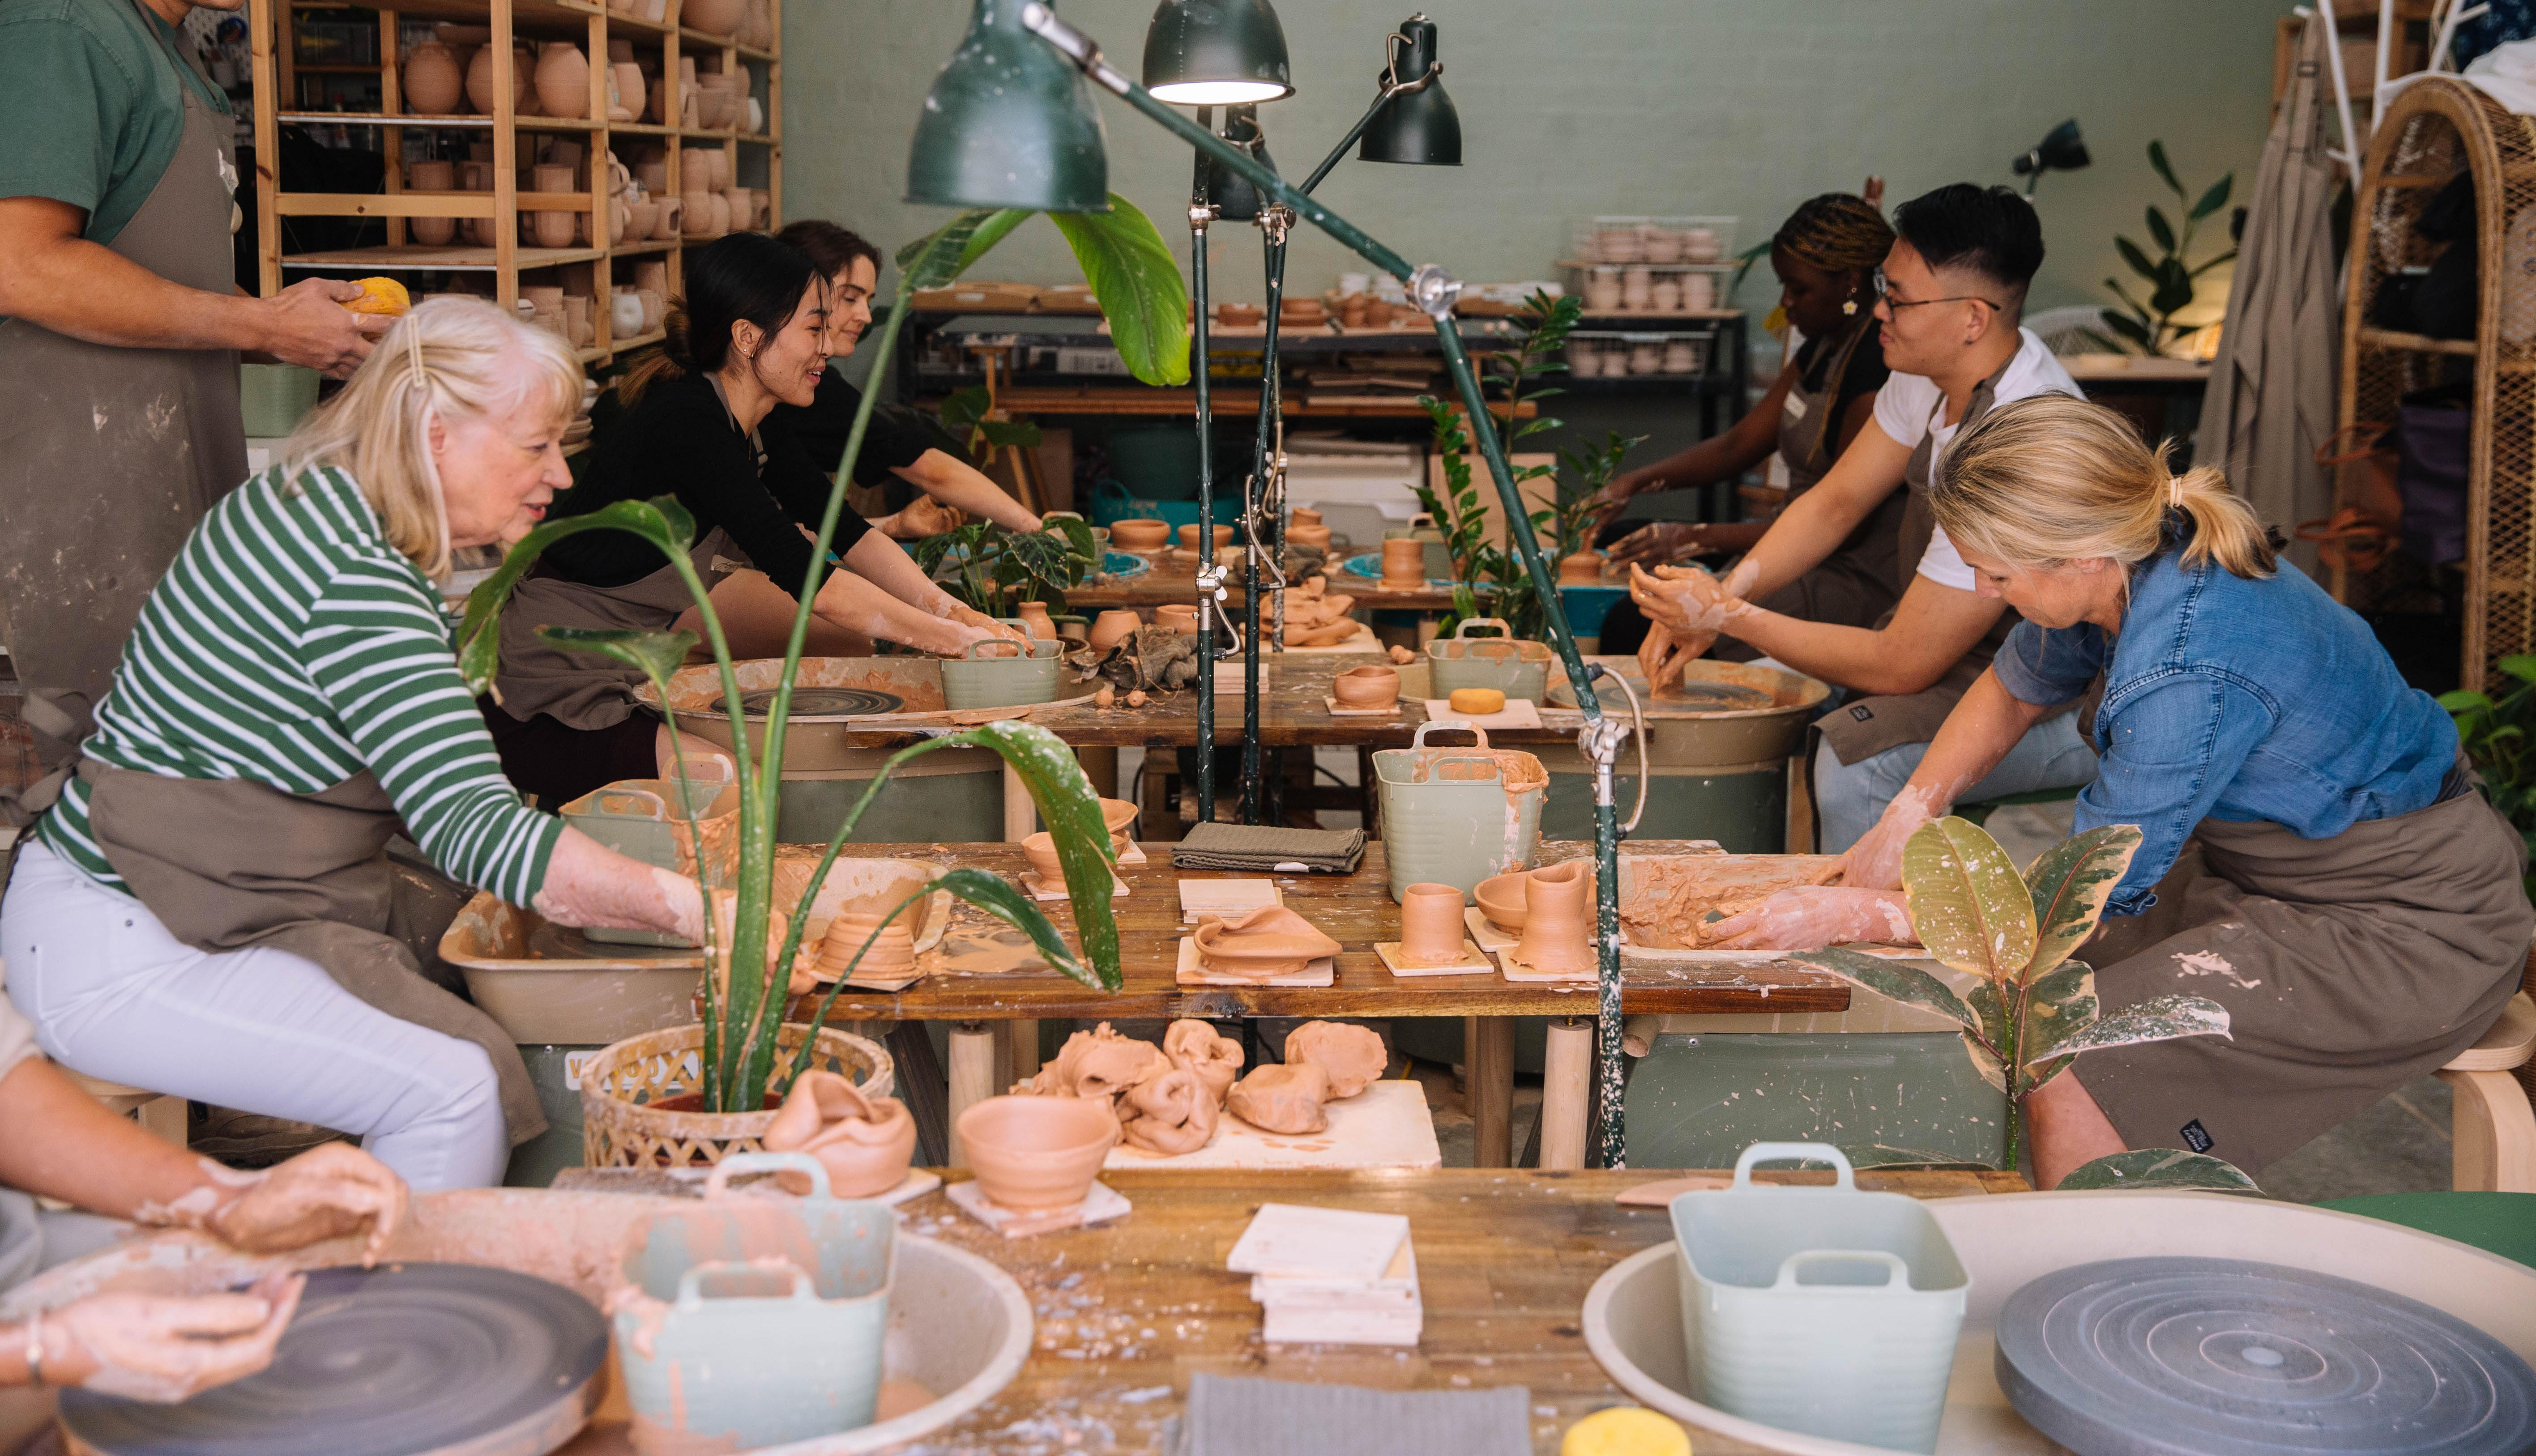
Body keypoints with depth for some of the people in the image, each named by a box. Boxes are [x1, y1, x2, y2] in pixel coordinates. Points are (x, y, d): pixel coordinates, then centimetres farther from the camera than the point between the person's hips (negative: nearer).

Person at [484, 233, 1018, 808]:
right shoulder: (687, 426, -24)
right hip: (544, 708, -10)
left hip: (628, 683, 10)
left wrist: (950, 609, -6)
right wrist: (959, 641, -22)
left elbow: (848, 532, 8)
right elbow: (812, 582, -26)